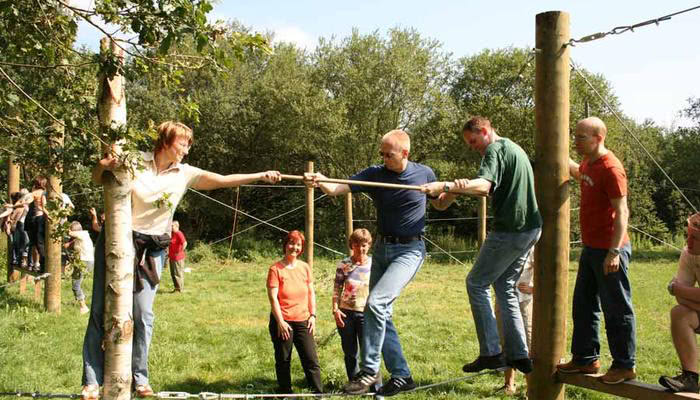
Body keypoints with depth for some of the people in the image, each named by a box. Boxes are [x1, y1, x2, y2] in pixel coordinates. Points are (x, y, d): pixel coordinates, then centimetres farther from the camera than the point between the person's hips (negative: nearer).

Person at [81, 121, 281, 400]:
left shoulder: (185, 174, 3)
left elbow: (224, 180, 3)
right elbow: (98, 179, 2)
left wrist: (261, 176, -4)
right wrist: (102, 166, -20)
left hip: (151, 250, 2)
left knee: (142, 313, -4)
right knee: (101, 310, -1)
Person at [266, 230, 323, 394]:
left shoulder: (305, 267, 8)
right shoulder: (275, 269, -6)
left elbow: (311, 293, 13)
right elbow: (273, 297, -10)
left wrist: (312, 315, 4)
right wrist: (280, 322, -14)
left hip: (303, 321, 3)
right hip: (282, 322, -3)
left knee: (311, 360, -1)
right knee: (283, 361, 6)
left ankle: (319, 393, 2)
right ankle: (285, 393, 17)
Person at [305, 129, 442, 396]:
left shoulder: (424, 174, -5)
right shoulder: (375, 174, -3)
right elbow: (338, 188, -18)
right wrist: (320, 182, -39)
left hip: (410, 249, -5)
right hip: (382, 248, 5)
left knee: (375, 304, -22)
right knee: (381, 314, 7)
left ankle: (369, 370, -11)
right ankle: (401, 376, 19)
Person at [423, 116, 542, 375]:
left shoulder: (495, 150, -11)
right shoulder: (515, 149, 21)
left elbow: (484, 185, -30)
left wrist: (446, 186, -42)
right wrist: (459, 190, 16)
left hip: (510, 230, -9)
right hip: (531, 228, 9)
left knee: (477, 283, 1)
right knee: (505, 287, 16)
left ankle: (491, 353, -2)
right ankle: (518, 355, 13)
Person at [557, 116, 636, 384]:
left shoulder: (610, 168, -19)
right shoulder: (588, 164, 10)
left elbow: (621, 212, -23)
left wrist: (614, 251, -27)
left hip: (609, 251, -10)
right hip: (590, 249, 10)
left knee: (616, 310, 0)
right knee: (584, 307, 16)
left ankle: (625, 366, 9)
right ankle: (585, 359, 27)